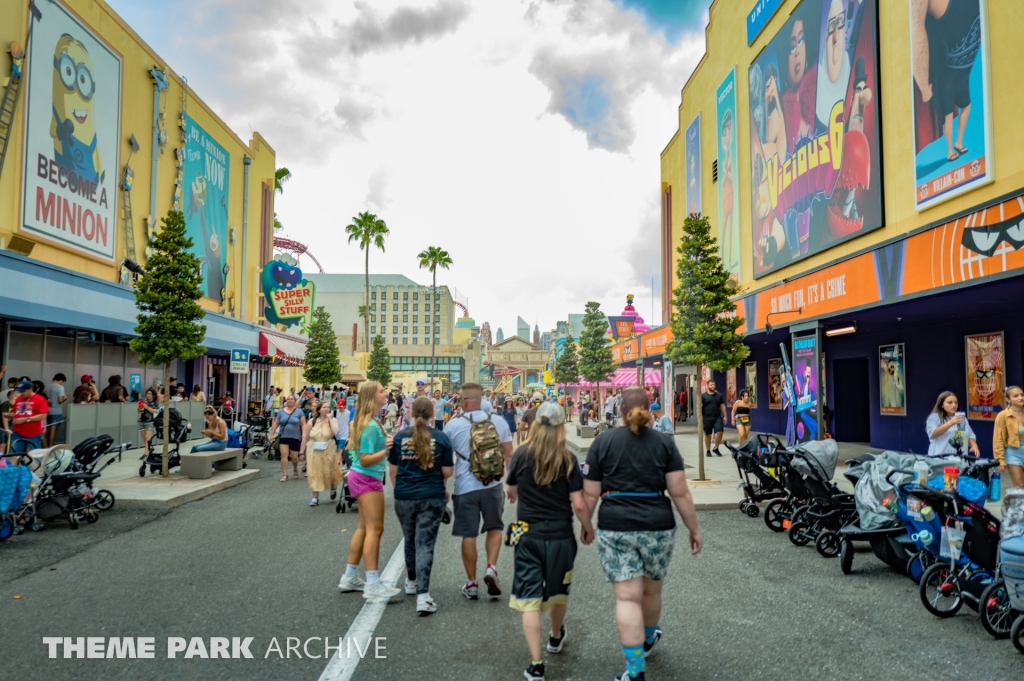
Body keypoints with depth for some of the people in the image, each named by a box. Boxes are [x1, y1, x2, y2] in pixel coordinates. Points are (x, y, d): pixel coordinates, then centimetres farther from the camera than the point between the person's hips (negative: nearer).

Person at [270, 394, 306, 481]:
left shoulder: (299, 411, 0)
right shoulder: (281, 411, 6)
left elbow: (303, 424, -3)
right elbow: (276, 423, 9)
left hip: (295, 438, -1)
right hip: (284, 437, 1)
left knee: (294, 457, 4)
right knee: (284, 454, -10)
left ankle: (296, 471, 32)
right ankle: (284, 474, -4)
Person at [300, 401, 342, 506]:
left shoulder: (333, 420, -2)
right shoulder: (312, 421, 0)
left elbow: (335, 432, -22)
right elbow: (305, 438, 4)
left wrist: (330, 419, -16)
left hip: (328, 451, -1)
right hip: (314, 451, 1)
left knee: (329, 472, 8)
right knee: (314, 474, 1)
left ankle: (333, 488, 38)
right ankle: (315, 497, 10)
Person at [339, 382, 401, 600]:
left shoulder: (365, 421, 8)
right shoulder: (371, 426, -21)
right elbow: (365, 460, -23)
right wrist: (386, 451, -34)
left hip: (362, 478, 10)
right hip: (368, 479, -10)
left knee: (364, 528, 15)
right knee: (374, 529, -9)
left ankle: (350, 578, 23)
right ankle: (373, 585, -7)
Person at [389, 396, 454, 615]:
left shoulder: (400, 438, -1)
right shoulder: (441, 438, -6)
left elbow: (393, 470, 5)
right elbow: (448, 472, -4)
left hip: (404, 497, 2)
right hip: (432, 497, -2)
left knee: (410, 540, 21)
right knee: (425, 543, -1)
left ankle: (412, 581, 40)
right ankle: (423, 595, -9)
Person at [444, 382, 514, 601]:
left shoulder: (453, 425, -4)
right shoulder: (499, 421, 0)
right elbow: (509, 454, 5)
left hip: (465, 487, -1)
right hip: (493, 485, 2)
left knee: (469, 535, 9)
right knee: (494, 528, 20)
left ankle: (472, 583, 18)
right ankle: (491, 567, 2)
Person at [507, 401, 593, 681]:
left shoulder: (521, 455, -7)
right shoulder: (568, 459, -9)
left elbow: (512, 491, 10)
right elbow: (578, 504, -10)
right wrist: (588, 527, 8)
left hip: (528, 536, -1)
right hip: (560, 536, 1)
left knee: (529, 599, 2)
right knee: (557, 591, 23)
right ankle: (556, 637, 46)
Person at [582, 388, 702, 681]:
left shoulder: (603, 442, 0)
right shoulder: (664, 443, 0)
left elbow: (590, 494, 0)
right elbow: (680, 493, -4)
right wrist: (694, 529, 6)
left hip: (615, 528, -1)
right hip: (657, 527, 2)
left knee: (627, 598, 2)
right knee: (651, 590, 22)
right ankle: (647, 639, 46)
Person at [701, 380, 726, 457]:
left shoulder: (719, 395, 10)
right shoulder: (703, 396, -1)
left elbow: (722, 406, 13)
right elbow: (700, 406, -6)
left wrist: (725, 416, 7)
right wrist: (700, 417, -15)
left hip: (718, 417, 2)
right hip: (707, 418, -2)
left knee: (719, 432, -10)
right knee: (708, 434, 5)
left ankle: (716, 448, 8)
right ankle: (708, 451, 16)